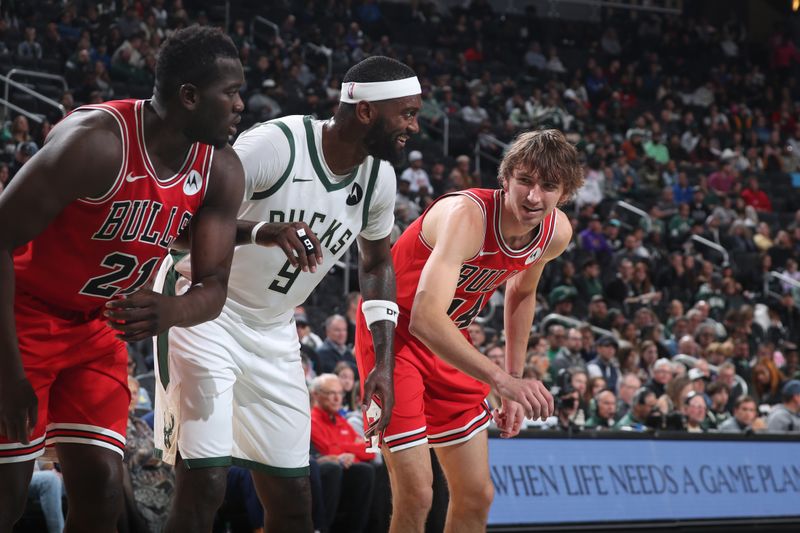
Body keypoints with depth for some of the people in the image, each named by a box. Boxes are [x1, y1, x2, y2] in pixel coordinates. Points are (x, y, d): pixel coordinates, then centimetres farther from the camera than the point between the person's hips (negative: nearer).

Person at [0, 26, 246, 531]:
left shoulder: (221, 171, -8)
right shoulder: (96, 140, -28)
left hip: (99, 324, 6)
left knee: (103, 492, -2)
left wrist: (168, 311, -31)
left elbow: (214, 286, -5)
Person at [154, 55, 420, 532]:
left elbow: (378, 264, 14)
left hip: (272, 332, 7)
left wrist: (384, 366, 6)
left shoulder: (379, 178, -3)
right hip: (205, 313, -7)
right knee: (204, 483, -16)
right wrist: (261, 232, -46)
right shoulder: (276, 144, -23)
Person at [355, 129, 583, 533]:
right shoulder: (467, 215, -33)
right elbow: (425, 319, -45)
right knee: (415, 497, -15)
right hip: (394, 333, -7)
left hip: (451, 342, 7)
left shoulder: (556, 233, -9)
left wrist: (515, 384, 12)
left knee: (477, 496, 7)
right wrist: (502, 379, -52)